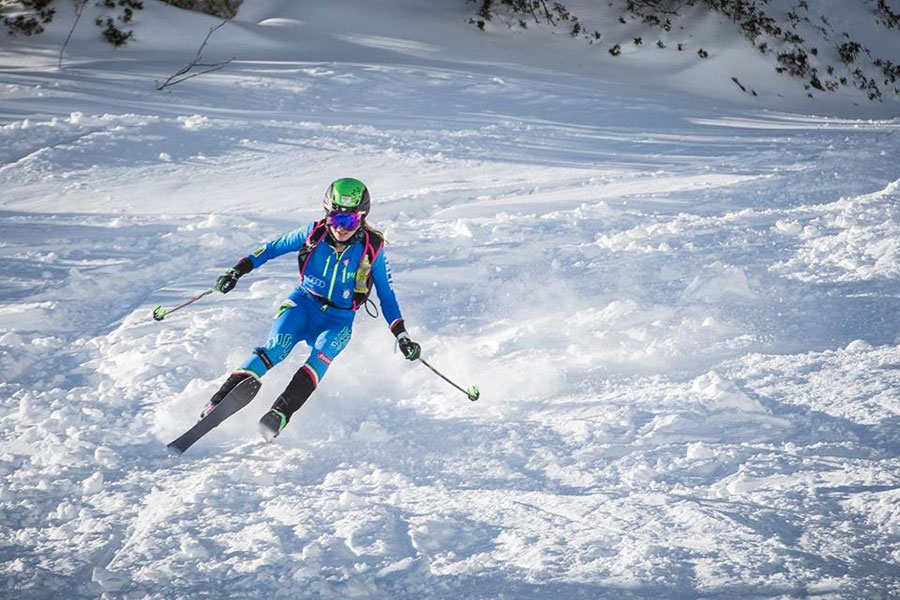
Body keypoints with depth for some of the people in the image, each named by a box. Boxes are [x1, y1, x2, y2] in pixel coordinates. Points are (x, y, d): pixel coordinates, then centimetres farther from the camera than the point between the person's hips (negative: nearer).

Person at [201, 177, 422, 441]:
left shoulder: (372, 248, -10)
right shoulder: (314, 233, -8)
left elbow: (387, 294, 0)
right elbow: (274, 247, 7)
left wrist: (401, 335, -7)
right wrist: (239, 269, -1)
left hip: (338, 321, 0)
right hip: (303, 304, 1)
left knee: (321, 356, -32)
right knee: (275, 349, -26)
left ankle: (279, 415, -46)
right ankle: (218, 402, -31)